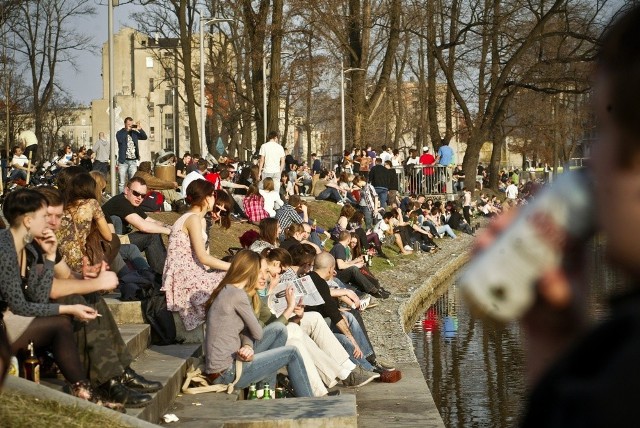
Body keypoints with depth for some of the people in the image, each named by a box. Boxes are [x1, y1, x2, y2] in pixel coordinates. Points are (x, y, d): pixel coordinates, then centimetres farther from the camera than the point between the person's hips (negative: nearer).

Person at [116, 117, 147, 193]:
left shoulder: (134, 133, 11)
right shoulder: (120, 133, 2)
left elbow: (144, 137, 3)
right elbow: (120, 140, -18)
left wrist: (140, 129, -11)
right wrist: (127, 130, -13)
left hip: (133, 161, 3)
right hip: (123, 161, -3)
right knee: (122, 183, -2)